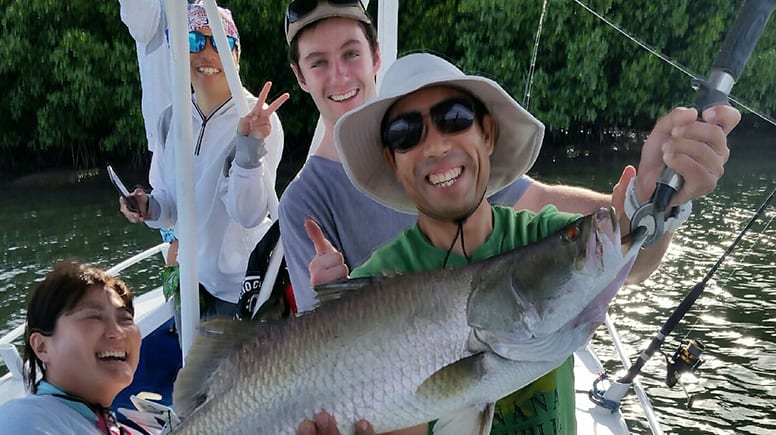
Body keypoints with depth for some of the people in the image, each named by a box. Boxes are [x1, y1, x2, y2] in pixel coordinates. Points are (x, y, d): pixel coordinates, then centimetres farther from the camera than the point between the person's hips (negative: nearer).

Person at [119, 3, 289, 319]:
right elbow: (171, 202, 7)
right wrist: (150, 209, -14)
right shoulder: (171, 119, -2)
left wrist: (249, 145, -41)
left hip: (246, 286, -5)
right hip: (194, 280, 6)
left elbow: (249, 213, -27)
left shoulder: (259, 118, -19)